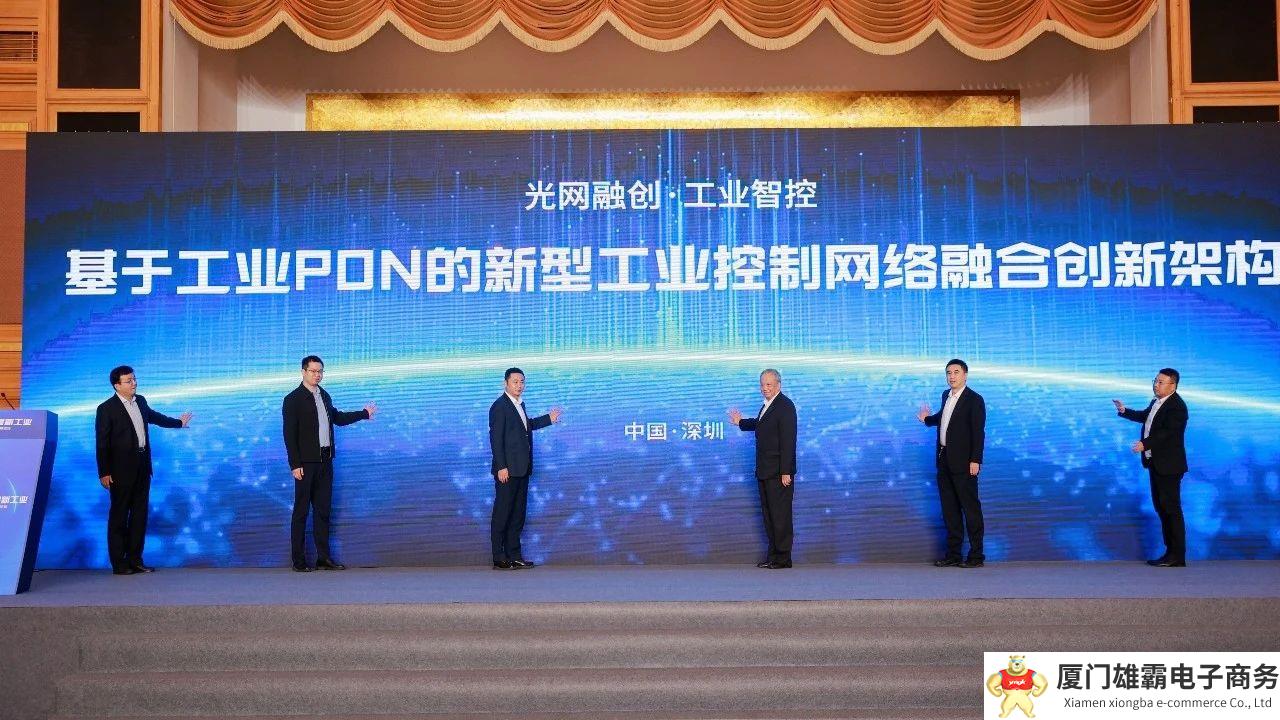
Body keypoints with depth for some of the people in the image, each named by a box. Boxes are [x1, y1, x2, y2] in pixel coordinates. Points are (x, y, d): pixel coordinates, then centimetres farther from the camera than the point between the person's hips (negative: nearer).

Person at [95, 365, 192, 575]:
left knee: (140, 514, 9)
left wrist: (178, 422, 46)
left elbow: (153, 416, 32)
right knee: (119, 516, 0)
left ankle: (135, 559, 16)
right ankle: (119, 563, 5)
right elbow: (102, 443, -10)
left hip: (143, 467, 7)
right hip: (122, 469, -6)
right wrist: (104, 473, -13)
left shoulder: (140, 401, 10)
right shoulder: (106, 409, -10)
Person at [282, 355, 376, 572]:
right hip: (306, 462, -7)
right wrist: (295, 464, -17)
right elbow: (289, 434, -12)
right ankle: (299, 561, 4)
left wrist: (364, 414, 31)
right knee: (301, 511, -1)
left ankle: (324, 557, 15)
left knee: (323, 510, 10)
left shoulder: (324, 396, 13)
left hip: (325, 460, 7)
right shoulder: (293, 399, -8)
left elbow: (337, 418, 29)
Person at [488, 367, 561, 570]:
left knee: (518, 513, 12)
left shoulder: (519, 404, 15)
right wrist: (501, 467, -20)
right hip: (508, 470, -9)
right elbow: (496, 438, -16)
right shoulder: (499, 406, -12)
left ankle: (514, 556, 19)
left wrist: (548, 419, 23)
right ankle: (499, 559, 2)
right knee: (502, 513, -3)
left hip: (522, 469, 9)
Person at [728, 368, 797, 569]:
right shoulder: (767, 405, 13)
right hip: (765, 470, 9)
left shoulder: (785, 406, -15)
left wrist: (785, 472, -21)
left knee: (780, 514, -4)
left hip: (779, 472, -9)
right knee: (768, 513, 14)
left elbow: (788, 441, -19)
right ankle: (773, 555, 22)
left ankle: (783, 558, 3)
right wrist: (741, 422, 33)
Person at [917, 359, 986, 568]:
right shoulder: (946, 395, 12)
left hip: (963, 462, -8)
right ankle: (953, 554, 18)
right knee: (949, 508, 11)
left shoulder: (974, 400, -10)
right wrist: (928, 418, 22)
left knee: (970, 507, -2)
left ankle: (976, 555, 4)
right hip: (944, 459, 8)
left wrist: (975, 460, -19)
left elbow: (978, 432, -14)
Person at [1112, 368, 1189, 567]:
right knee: (1160, 507, 14)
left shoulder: (1176, 406, -18)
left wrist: (1145, 444, -39)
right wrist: (1124, 411, 18)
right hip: (1156, 463, 10)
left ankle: (1178, 556, 1)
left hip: (1169, 466, -10)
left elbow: (1168, 431, -29)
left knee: (1171, 508, -5)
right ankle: (1171, 551, 22)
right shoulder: (1157, 401, 11)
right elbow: (1145, 417, 29)